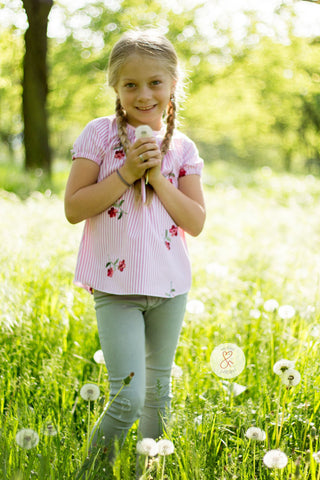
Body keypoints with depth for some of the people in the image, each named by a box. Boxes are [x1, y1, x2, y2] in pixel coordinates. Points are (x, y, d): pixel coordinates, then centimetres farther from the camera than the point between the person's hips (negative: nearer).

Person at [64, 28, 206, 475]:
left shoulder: (183, 149, 5)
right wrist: (126, 174, -16)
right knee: (128, 398, -11)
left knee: (158, 391, 16)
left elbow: (196, 223, 0)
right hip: (116, 285, -4)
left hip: (170, 286, 4)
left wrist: (158, 178, -11)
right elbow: (73, 208, -8)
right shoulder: (100, 134, -4)